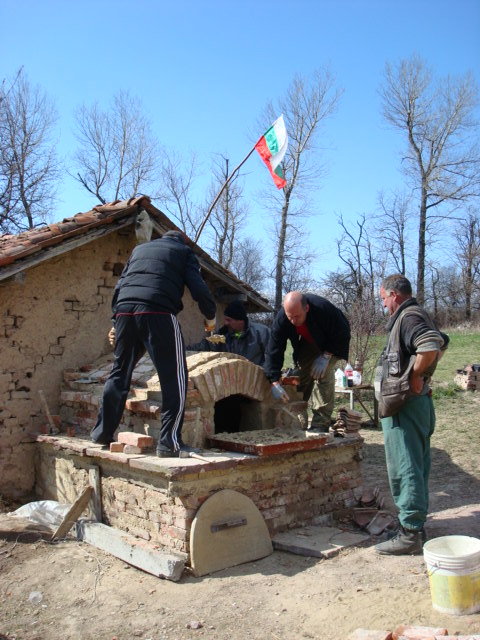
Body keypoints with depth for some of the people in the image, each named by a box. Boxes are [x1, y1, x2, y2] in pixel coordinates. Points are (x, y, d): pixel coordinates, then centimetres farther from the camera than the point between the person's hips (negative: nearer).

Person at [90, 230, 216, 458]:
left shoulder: (139, 248, 32)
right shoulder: (184, 251, 19)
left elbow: (119, 286, 28)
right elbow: (198, 287, 6)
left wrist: (116, 317, 33)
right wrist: (210, 317, 20)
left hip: (125, 310, 6)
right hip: (158, 312, -5)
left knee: (119, 372, 17)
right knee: (174, 377, -2)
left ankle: (103, 431, 23)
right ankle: (169, 441, -6)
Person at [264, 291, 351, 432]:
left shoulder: (323, 308, -39)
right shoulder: (281, 318, -29)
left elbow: (342, 334, -24)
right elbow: (273, 351, -28)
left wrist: (326, 356, -29)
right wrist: (275, 382, -34)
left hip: (329, 345, -3)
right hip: (306, 345, 4)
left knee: (323, 375, -21)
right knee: (302, 378, -4)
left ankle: (320, 425, -18)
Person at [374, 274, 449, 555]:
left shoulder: (408, 316, -13)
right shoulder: (419, 316, 18)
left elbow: (431, 345, -31)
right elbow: (442, 341, 31)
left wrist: (415, 374, -19)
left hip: (405, 404, -11)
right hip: (418, 402, 11)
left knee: (405, 469, -6)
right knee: (417, 467, 15)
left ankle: (410, 534, -1)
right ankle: (417, 527, 24)